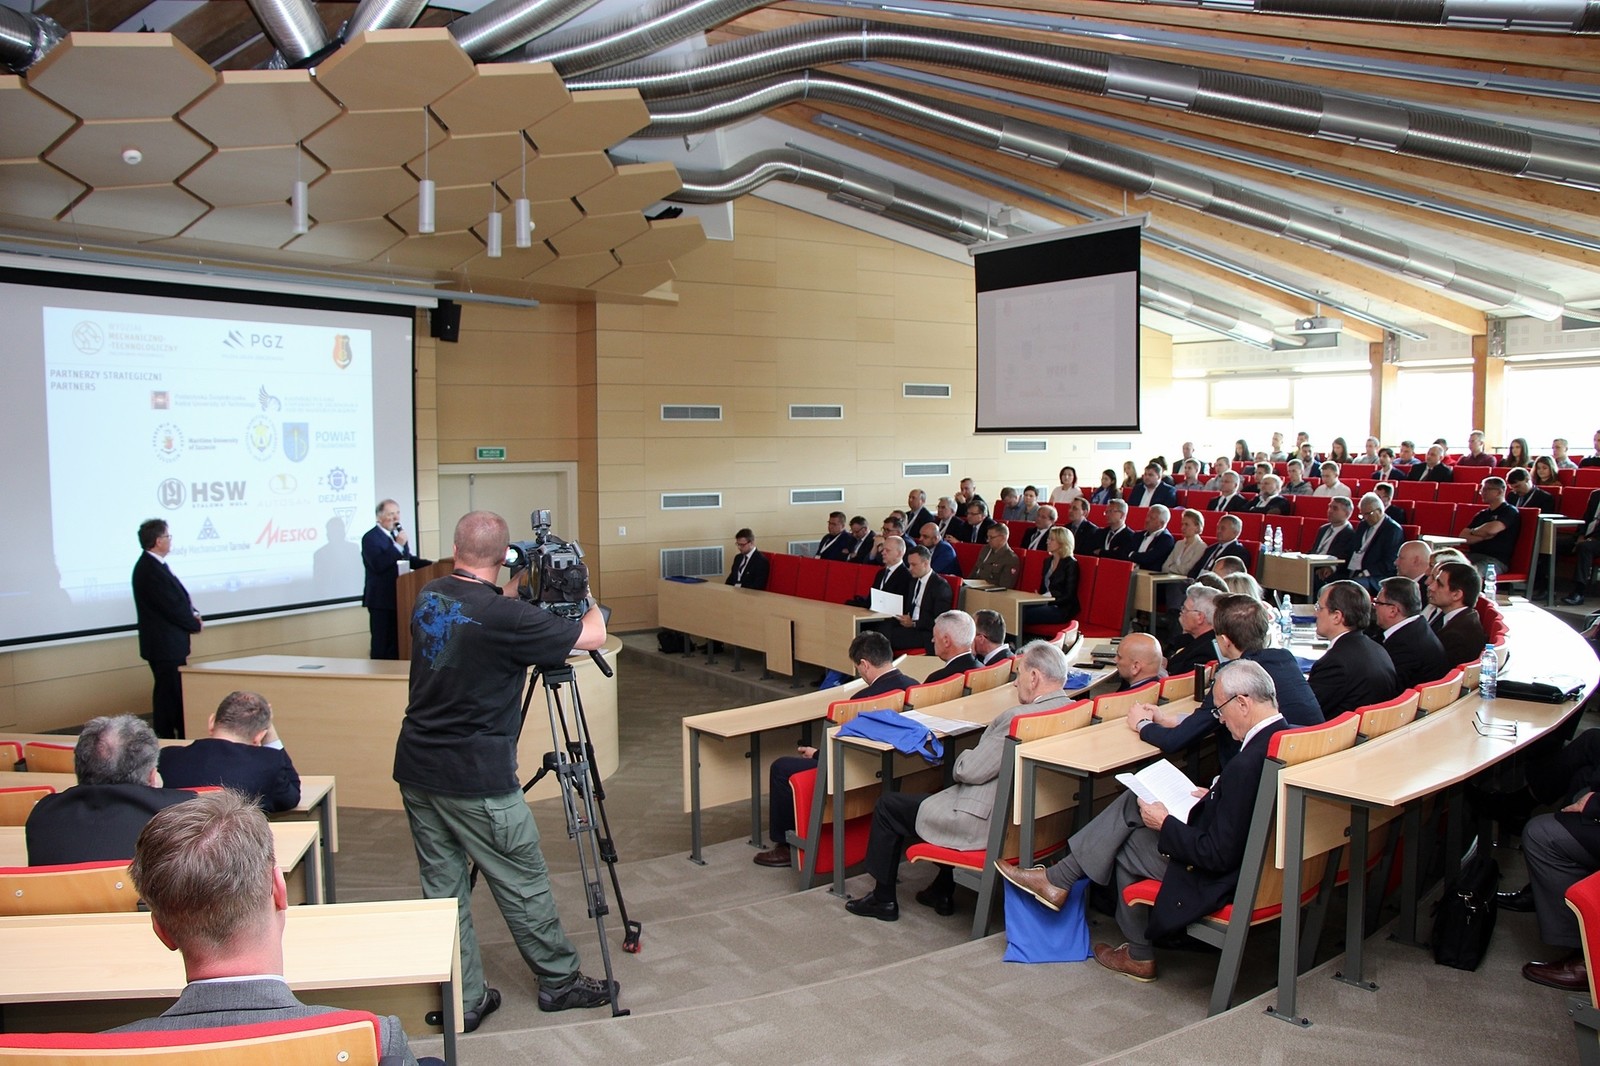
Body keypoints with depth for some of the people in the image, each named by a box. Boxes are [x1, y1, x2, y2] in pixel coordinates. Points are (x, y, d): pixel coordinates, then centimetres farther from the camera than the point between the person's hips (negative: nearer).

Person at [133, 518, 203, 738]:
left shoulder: (153, 565, 11)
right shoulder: (150, 570, -21)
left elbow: (178, 599, 16)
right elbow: (172, 607, -22)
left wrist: (193, 614, -1)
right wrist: (195, 623, -8)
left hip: (169, 644, 10)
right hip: (164, 644, -10)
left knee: (173, 693, 15)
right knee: (168, 693, -3)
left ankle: (179, 738, 22)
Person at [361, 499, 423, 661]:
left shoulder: (398, 534, 13)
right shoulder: (370, 537, -11)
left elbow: (408, 560, 19)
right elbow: (378, 565, -24)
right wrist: (398, 545, -27)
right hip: (381, 599, -8)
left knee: (397, 641, 12)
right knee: (382, 644, -3)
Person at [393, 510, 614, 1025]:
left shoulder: (428, 597, 2)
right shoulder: (503, 617, -21)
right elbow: (592, 637, -14)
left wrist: (511, 593, 20)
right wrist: (586, 596, 5)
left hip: (416, 769, 7)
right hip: (476, 779, -7)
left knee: (442, 887, 13)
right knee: (523, 886, 9)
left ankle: (462, 1001, 21)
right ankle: (559, 981, 25)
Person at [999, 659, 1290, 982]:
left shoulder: (1247, 765, -32)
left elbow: (1219, 855, -27)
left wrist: (1165, 824, -15)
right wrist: (1213, 797, 6)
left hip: (1222, 880, -9)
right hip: (1249, 851, 9)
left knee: (1126, 845, 10)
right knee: (1134, 802, 8)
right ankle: (1057, 880, 16)